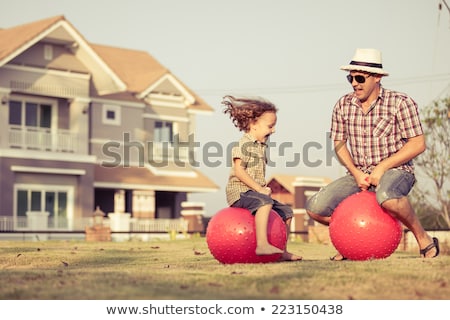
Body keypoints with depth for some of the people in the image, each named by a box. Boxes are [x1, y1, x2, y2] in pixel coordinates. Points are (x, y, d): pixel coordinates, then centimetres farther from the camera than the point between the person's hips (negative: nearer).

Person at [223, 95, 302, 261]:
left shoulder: (261, 146, 18)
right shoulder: (244, 144, -11)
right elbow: (239, 171, -20)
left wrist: (265, 188, 5)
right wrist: (259, 189, -21)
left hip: (255, 191, 10)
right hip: (240, 191, -10)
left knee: (286, 212, 11)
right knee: (265, 203, -37)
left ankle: (283, 252, 19)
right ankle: (262, 244, -48)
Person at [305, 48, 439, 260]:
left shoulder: (400, 103, -6)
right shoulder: (343, 106, 6)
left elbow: (418, 144, -9)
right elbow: (339, 144, 12)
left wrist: (382, 167, -16)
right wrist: (356, 173, -6)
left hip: (395, 171, -5)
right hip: (359, 174, 5)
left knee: (387, 198, -42)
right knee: (315, 208, -14)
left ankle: (424, 240, -16)